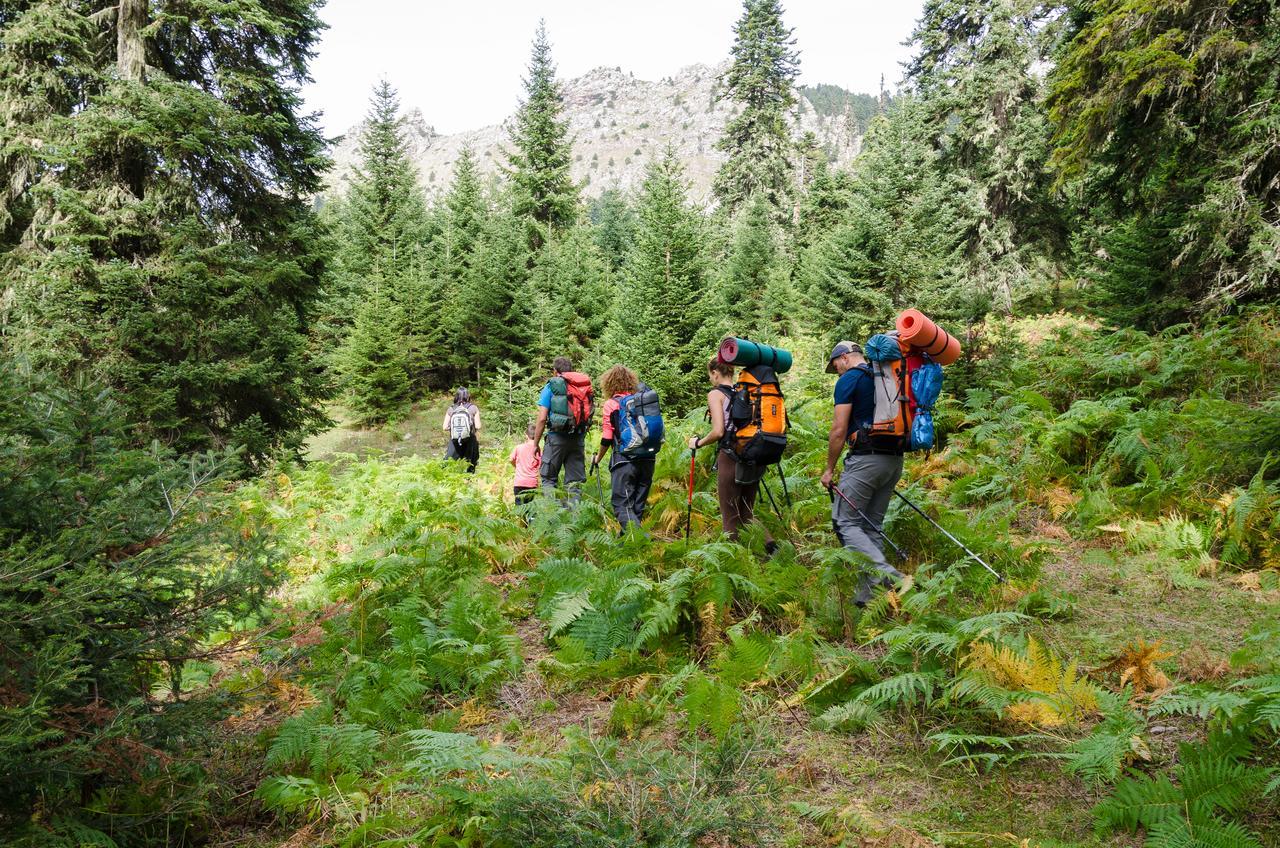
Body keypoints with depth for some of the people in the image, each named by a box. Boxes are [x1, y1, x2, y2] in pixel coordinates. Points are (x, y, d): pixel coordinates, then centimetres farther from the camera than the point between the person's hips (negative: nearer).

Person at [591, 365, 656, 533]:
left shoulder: (611, 405, -4)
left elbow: (607, 439, -5)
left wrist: (597, 458, 11)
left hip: (624, 460, -5)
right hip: (647, 460, 5)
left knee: (622, 504, -4)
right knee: (638, 505, 15)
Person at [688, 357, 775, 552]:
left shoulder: (716, 394, -5)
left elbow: (718, 432, -15)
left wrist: (698, 442, 2)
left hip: (730, 459, -6)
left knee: (730, 517, 5)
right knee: (747, 513, 16)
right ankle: (769, 542, -4)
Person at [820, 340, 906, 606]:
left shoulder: (849, 380, -5)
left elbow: (839, 430, -10)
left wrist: (829, 469, -2)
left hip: (865, 459, -8)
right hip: (894, 461, 8)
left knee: (845, 522, -3)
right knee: (872, 526, 11)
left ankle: (884, 572, -22)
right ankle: (868, 595, 10)